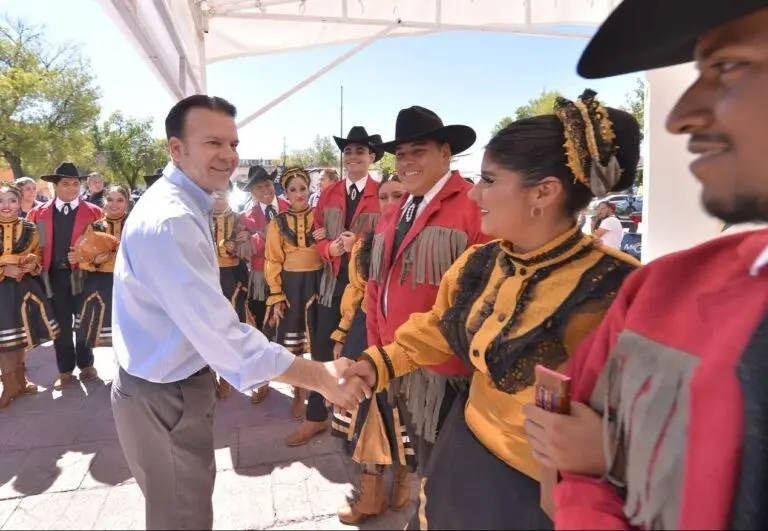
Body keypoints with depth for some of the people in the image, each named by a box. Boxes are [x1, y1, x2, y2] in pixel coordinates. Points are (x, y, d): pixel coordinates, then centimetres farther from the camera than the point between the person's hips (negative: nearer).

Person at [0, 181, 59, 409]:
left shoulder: (29, 229, 2)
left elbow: (37, 255, 11)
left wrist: (32, 264, -10)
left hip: (24, 287, 3)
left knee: (21, 336, 14)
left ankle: (20, 380, 30)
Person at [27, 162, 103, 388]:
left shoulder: (93, 212, 1)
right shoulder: (38, 213, 7)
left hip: (83, 274, -1)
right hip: (54, 276, 2)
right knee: (61, 324, 10)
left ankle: (86, 365, 26)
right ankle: (65, 370, 23)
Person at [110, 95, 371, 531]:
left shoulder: (182, 205, 5)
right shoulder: (169, 221, -29)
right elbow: (222, 335, -34)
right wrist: (321, 377, -28)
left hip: (174, 384, 9)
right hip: (165, 396, -9)